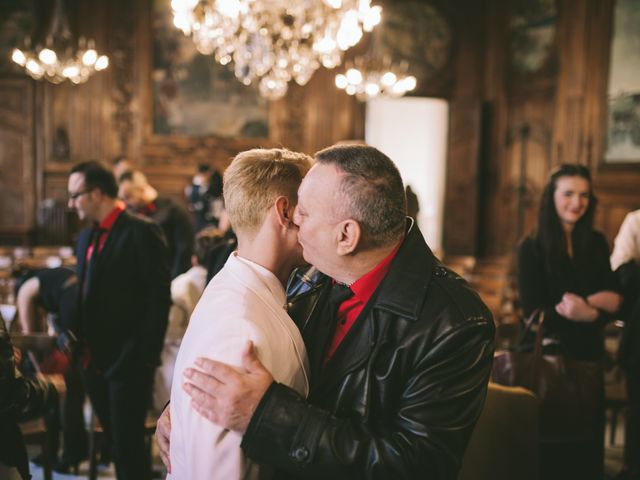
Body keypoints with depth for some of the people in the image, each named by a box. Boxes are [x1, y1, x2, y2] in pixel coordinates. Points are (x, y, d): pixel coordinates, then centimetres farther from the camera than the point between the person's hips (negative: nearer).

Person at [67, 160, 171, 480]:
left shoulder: (141, 232, -12)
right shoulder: (87, 237, 13)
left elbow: (159, 297, -16)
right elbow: (85, 294, 16)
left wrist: (147, 356, -18)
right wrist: (77, 340, 5)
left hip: (128, 362, -8)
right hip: (94, 361, 8)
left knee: (128, 446, -1)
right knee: (116, 443, 17)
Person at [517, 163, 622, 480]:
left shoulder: (596, 244, 6)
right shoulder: (533, 247, -8)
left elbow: (613, 300, 0)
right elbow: (534, 311, -13)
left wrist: (585, 306, -19)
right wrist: (593, 312, -18)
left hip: (588, 355, 4)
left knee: (587, 441, 10)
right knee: (549, 445, 5)